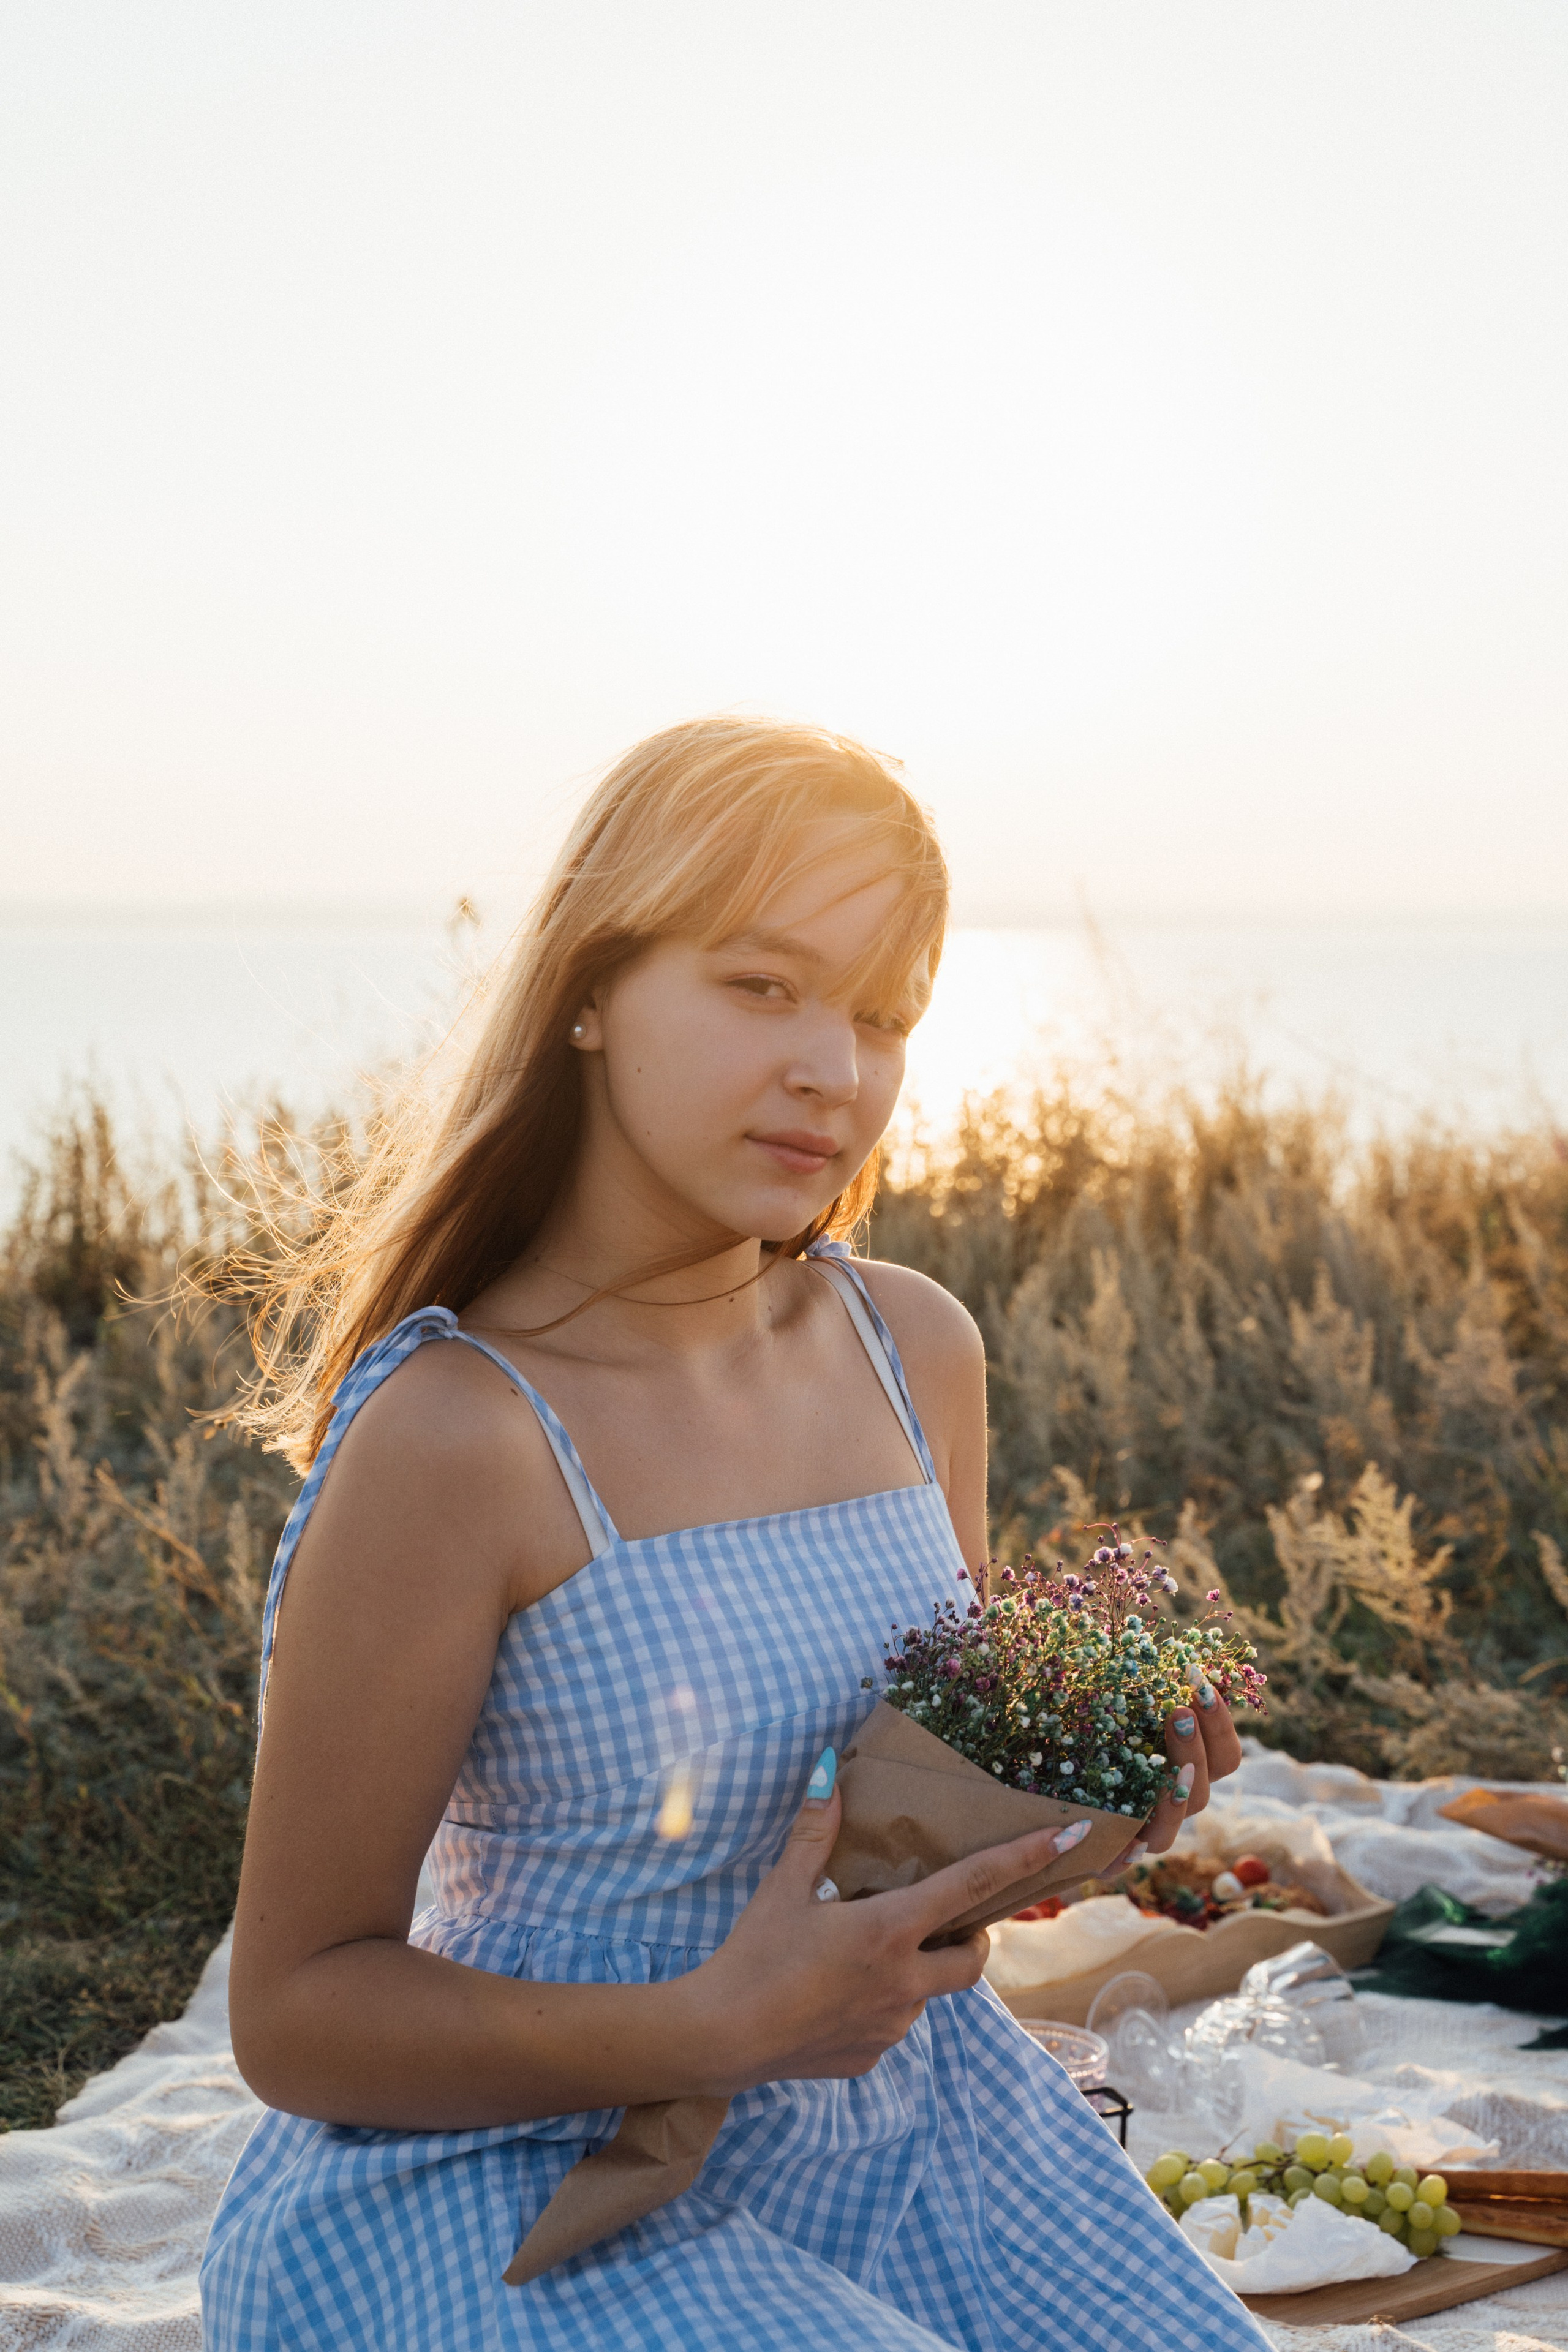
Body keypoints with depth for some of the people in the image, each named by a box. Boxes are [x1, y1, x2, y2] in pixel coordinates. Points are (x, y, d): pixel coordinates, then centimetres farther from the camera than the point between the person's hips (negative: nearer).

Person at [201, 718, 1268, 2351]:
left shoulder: (918, 1352, 0)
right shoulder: (453, 1435, -20)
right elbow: (297, 2013, -14)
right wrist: (712, 2032, -25)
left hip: (908, 2122, 6)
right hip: (517, 2188, -5)